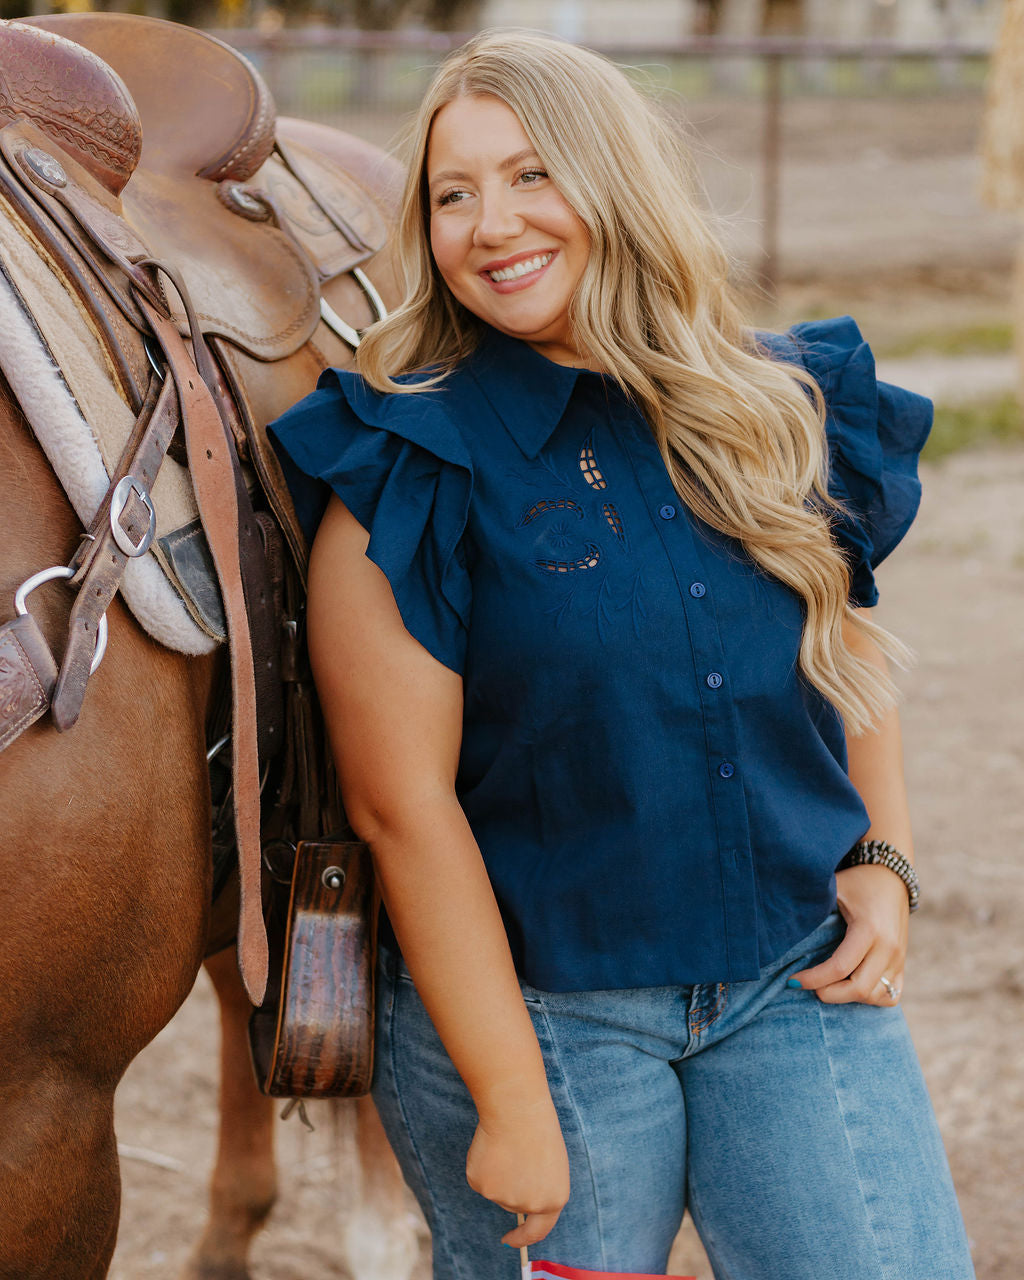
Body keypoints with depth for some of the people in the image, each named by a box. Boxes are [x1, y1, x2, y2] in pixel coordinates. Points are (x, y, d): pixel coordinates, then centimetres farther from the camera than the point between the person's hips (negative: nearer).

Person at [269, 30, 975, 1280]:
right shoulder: (407, 468, -11)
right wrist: (510, 1103, -15)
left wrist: (884, 860, 2)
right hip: (532, 1004, -3)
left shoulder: (783, 409, 3)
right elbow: (401, 801, -14)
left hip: (799, 987, 4)